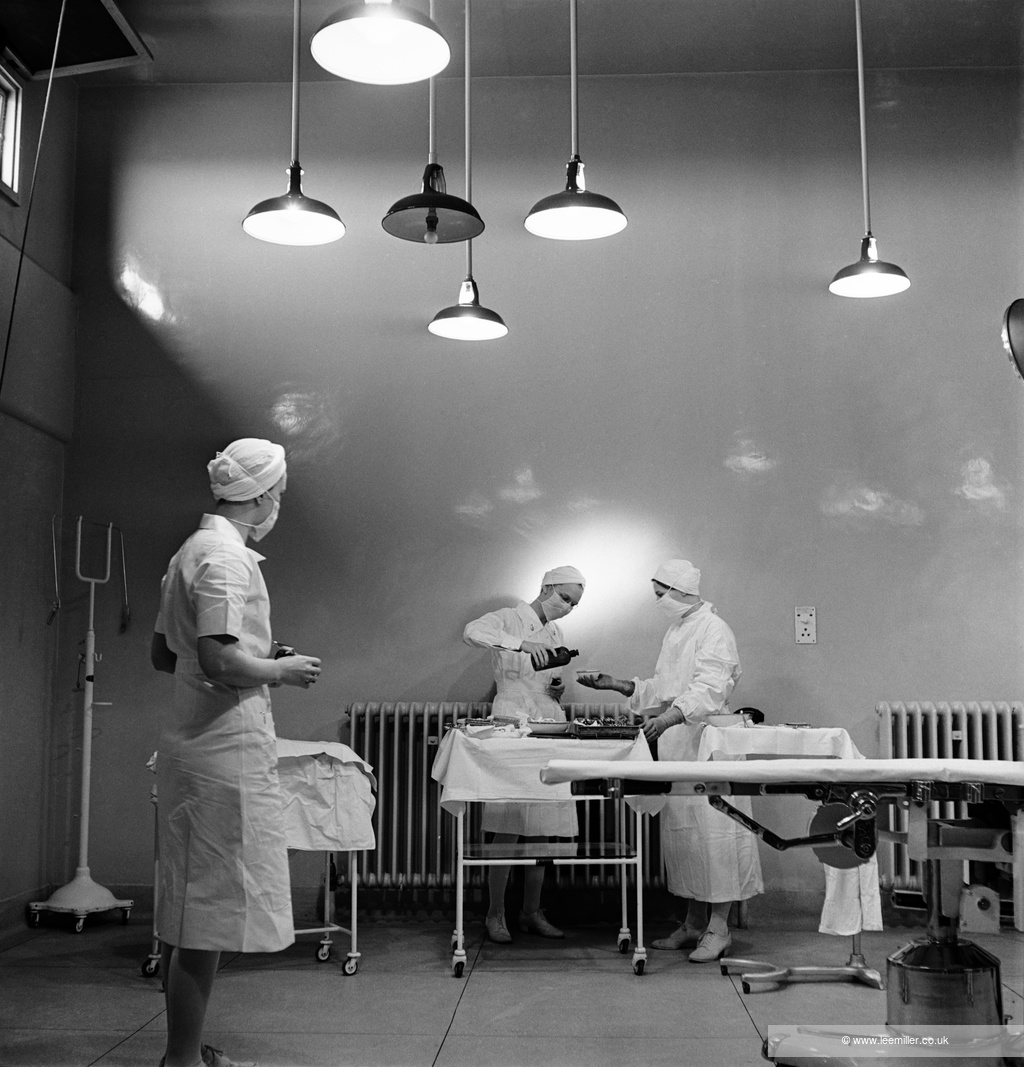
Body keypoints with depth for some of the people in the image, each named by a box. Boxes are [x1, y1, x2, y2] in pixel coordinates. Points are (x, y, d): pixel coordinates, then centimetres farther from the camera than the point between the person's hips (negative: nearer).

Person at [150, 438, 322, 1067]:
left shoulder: (193, 552, 16)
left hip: (196, 749, 10)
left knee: (188, 906, 15)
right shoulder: (226, 557, -15)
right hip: (227, 751, -10)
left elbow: (164, 654, 21)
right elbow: (220, 660, -25)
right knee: (211, 907, -3)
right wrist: (283, 671, -9)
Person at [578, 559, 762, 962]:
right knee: (680, 831, 12)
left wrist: (670, 716, -36)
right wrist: (619, 685, 13)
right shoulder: (676, 631, 18)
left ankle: (718, 928, 1)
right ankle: (694, 922, 21)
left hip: (707, 743, -9)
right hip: (675, 747, 9)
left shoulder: (713, 631, -11)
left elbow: (709, 689, -23)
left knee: (712, 832, -6)